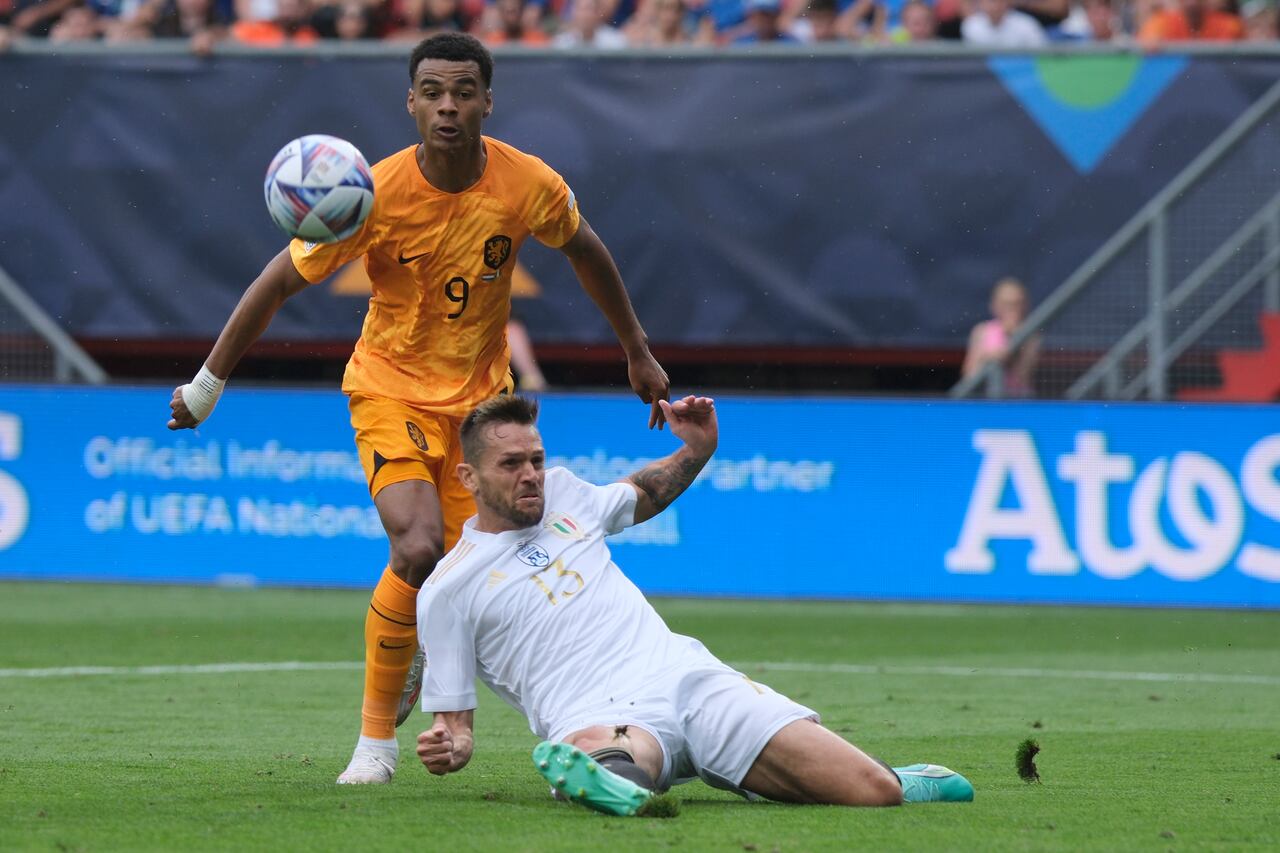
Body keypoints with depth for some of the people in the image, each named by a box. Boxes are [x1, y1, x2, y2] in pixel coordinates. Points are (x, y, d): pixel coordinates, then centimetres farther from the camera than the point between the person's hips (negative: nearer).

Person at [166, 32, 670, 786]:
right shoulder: (375, 195, -19)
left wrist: (639, 355, 18)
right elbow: (279, 283, -9)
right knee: (419, 550, -25)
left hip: (481, 397, 3)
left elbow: (586, 252, 10)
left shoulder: (529, 185, -12)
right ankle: (377, 735, -10)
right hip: (392, 390, -3)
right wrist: (208, 384, -4)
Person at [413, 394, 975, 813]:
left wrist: (697, 448, 25)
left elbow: (643, 495, 42)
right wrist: (447, 749, -16)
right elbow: (453, 718, 7)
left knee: (875, 792, -9)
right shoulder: (447, 592, 6)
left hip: (689, 676, 5)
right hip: (600, 721, -5)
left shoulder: (561, 492, 20)